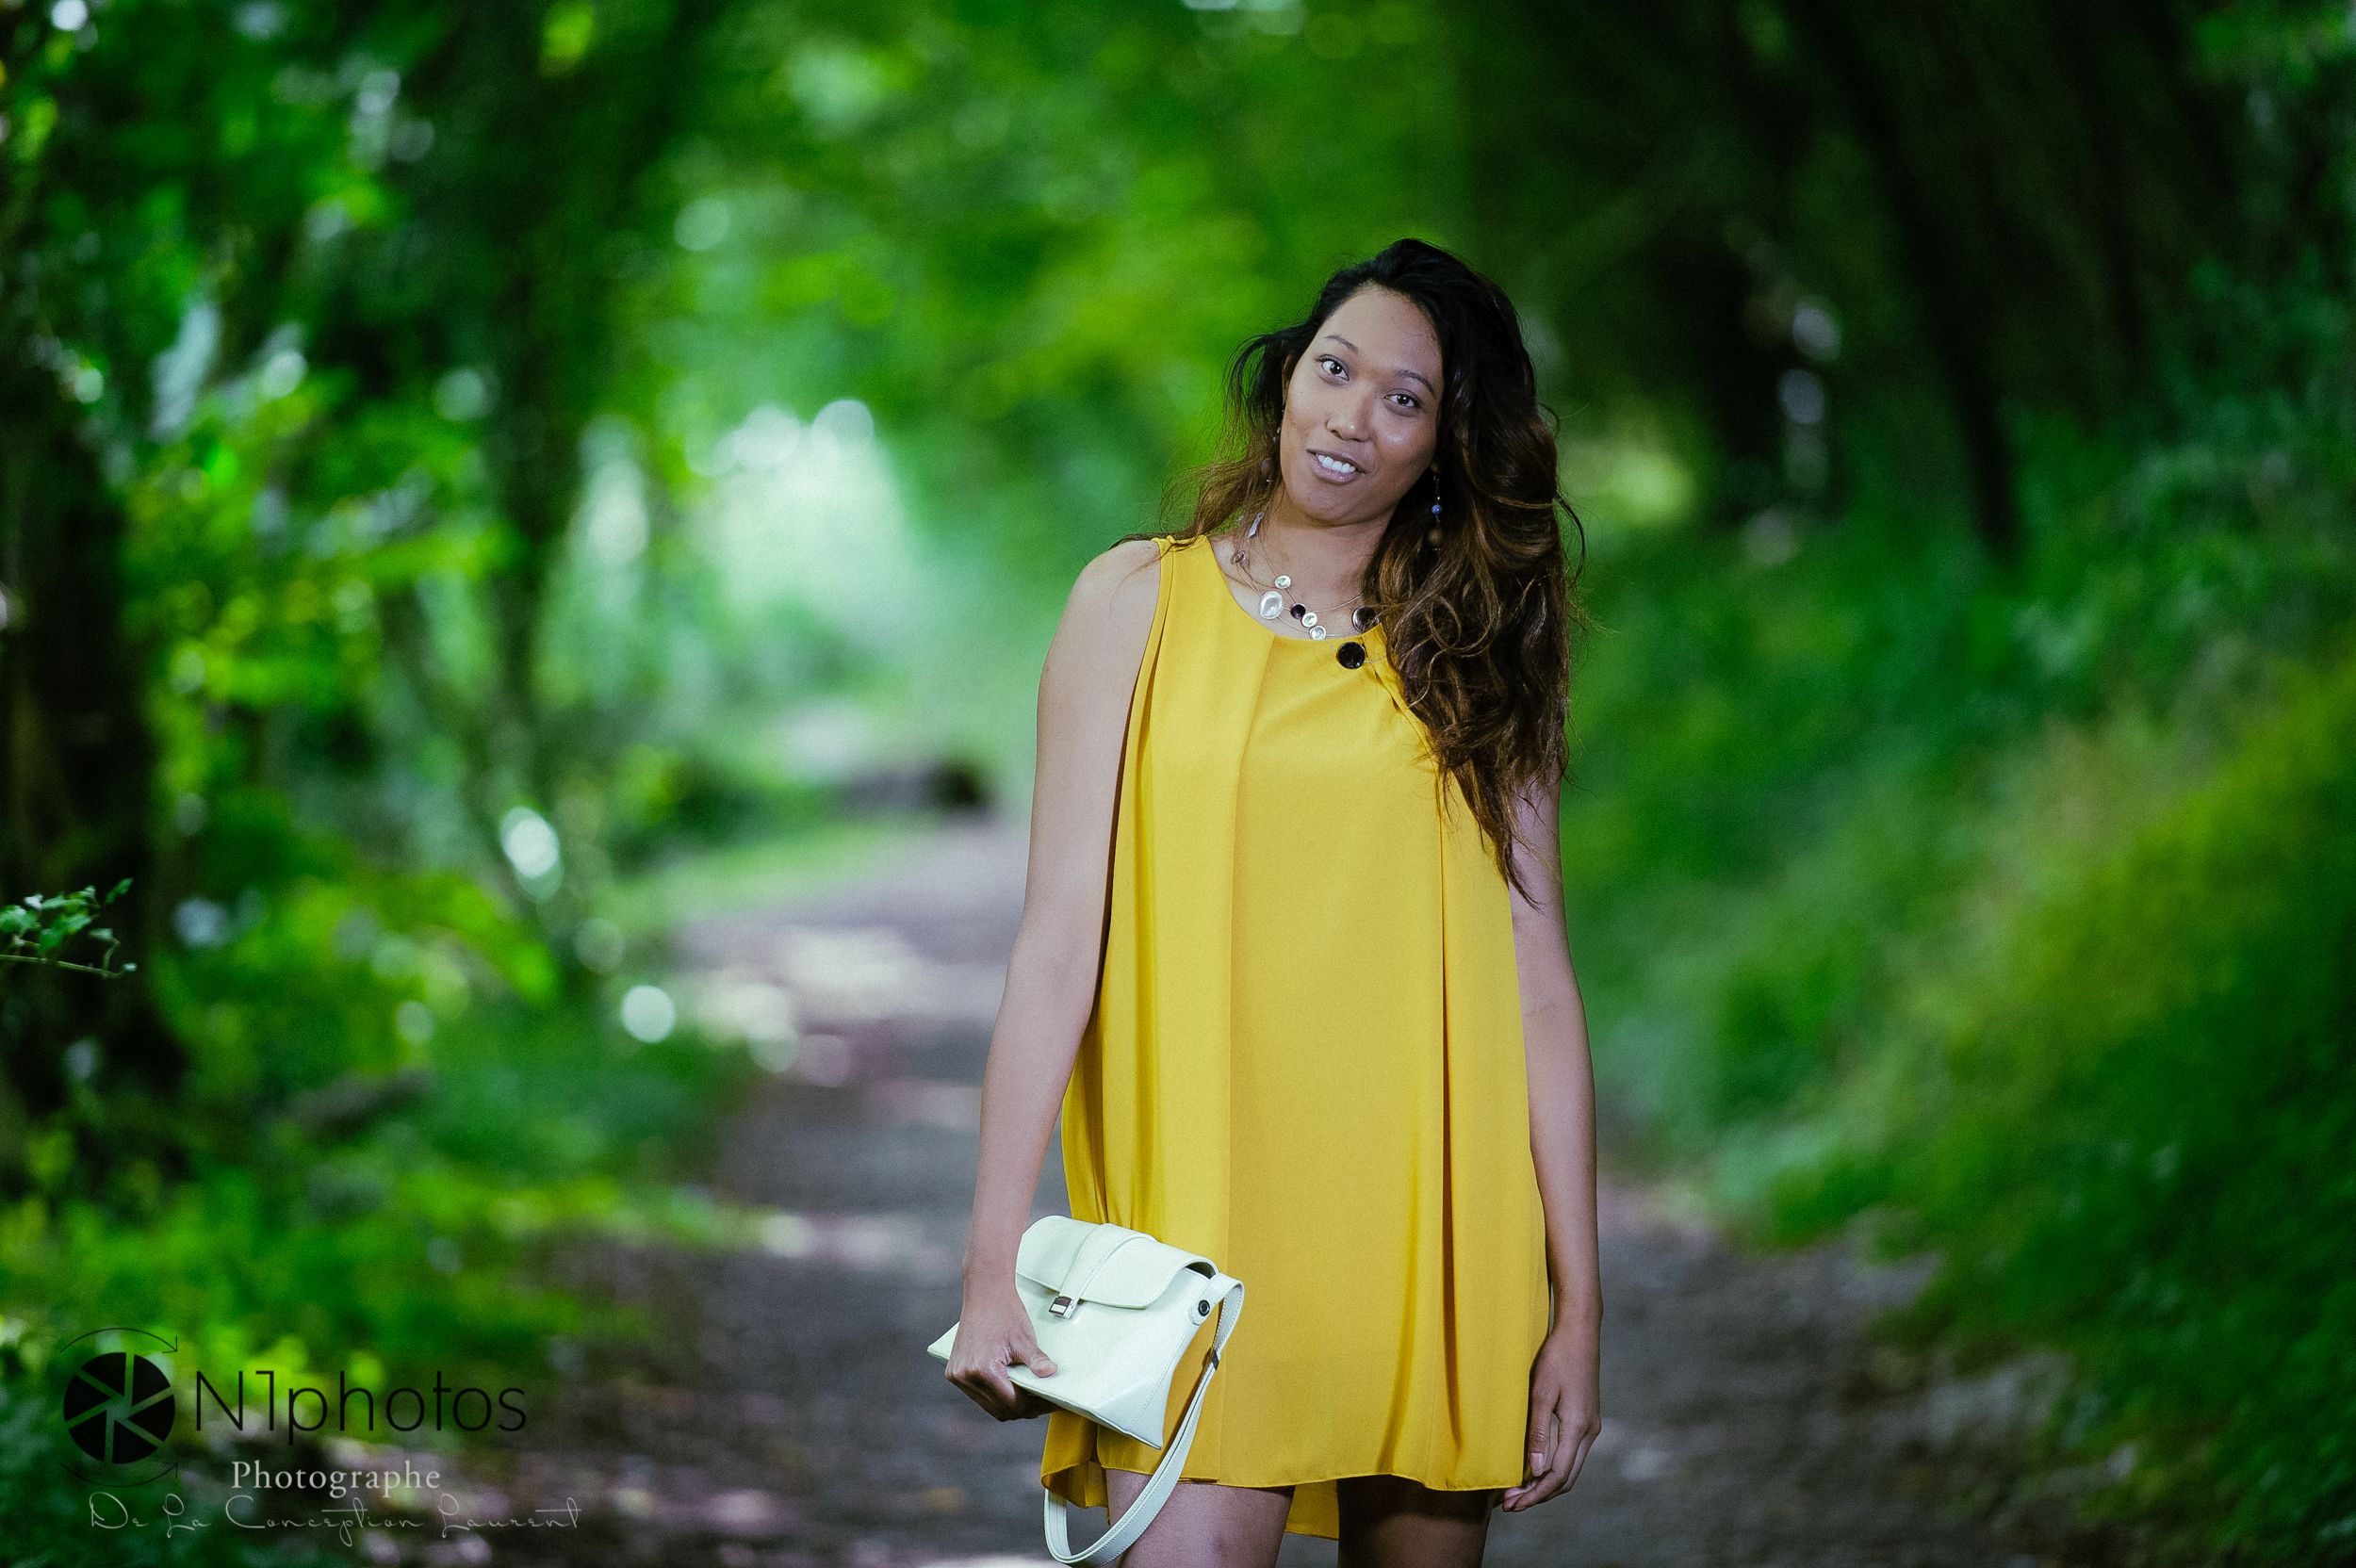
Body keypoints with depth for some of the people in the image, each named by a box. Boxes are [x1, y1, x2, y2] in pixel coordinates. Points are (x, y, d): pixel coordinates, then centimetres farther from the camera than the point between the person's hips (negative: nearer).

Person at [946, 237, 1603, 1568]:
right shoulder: (1142, 600, 6)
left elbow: (1539, 982, 6)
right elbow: (1059, 940, 0)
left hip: (1435, 1230, 2)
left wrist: (1579, 1303, 0)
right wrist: (994, 1262, -7)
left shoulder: (1482, 658, 9)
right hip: (1201, 1219, -2)